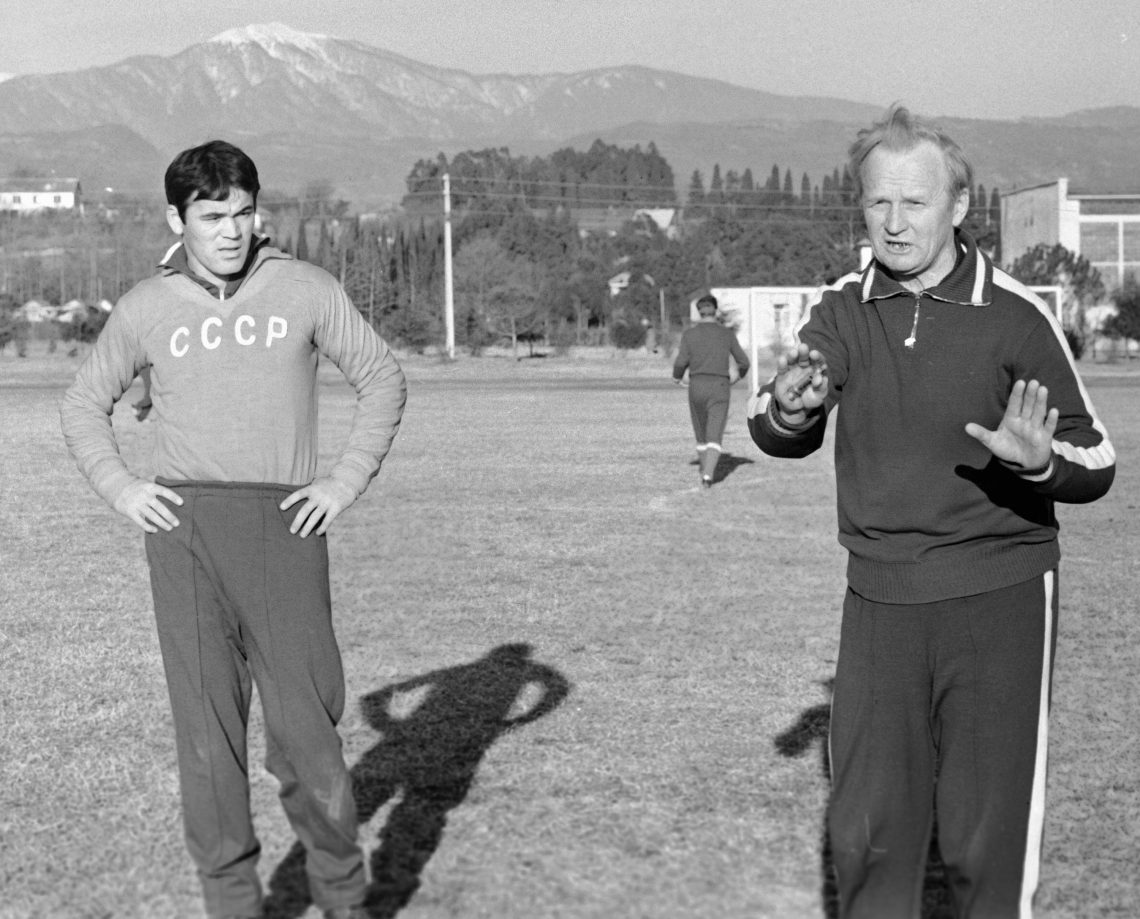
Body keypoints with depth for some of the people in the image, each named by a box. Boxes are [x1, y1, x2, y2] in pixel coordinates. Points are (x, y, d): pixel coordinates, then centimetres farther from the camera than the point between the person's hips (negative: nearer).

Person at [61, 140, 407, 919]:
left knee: (306, 722, -2)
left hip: (283, 529, -1)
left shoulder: (303, 289, 4)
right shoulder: (147, 308, 8)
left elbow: (383, 378, 10)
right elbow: (84, 404, 20)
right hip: (184, 531, 1)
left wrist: (347, 481, 1)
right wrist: (118, 488, 4)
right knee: (206, 723, 2)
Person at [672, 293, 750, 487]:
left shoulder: (689, 333, 0)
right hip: (719, 388, -1)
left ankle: (705, 470, 33)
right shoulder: (727, 333, 2)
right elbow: (743, 362, 4)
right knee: (714, 438, -6)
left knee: (702, 434, 21)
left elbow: (681, 362, -9)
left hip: (696, 387, 1)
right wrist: (738, 375, 27)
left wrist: (677, 377, 14)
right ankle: (708, 474, -28)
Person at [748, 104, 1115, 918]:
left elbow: (1096, 462, -3)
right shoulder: (843, 313, 2)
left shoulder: (1015, 317, -7)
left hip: (998, 597, -3)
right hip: (880, 599, 3)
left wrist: (1041, 461, -26)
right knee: (865, 831, 8)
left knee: (988, 836, 0)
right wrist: (788, 409, -23)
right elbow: (778, 437, 1)